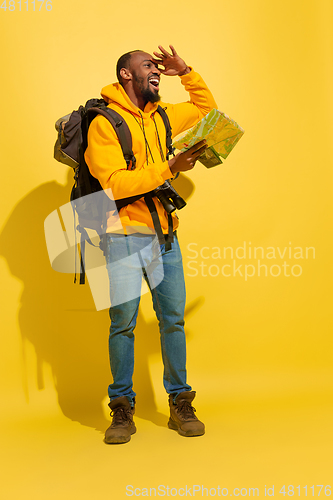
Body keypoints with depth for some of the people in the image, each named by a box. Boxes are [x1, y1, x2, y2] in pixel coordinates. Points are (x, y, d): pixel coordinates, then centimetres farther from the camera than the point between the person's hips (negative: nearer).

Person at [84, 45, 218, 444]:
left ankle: (180, 405, 16)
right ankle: (122, 410, 12)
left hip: (164, 234, 5)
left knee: (173, 318, 4)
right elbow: (114, 183, -14)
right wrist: (169, 168, -16)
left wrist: (186, 73, 18)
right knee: (123, 323, -3)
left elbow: (208, 110, 31)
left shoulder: (163, 116, 16)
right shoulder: (104, 124, -3)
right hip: (124, 235, -5)